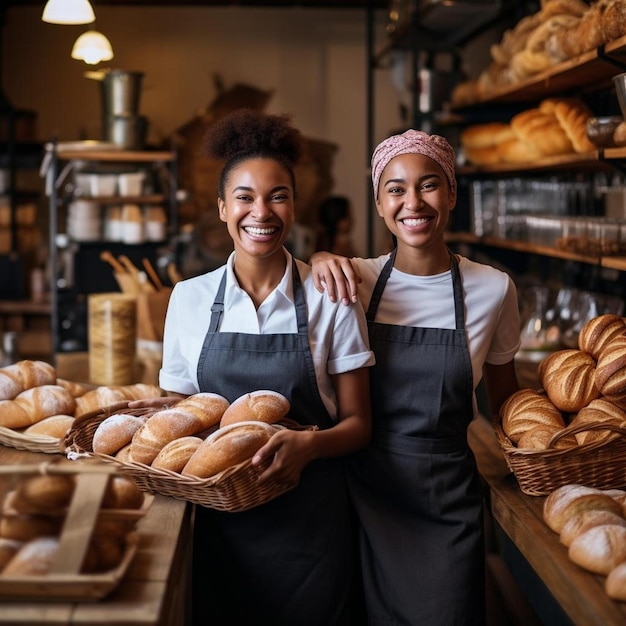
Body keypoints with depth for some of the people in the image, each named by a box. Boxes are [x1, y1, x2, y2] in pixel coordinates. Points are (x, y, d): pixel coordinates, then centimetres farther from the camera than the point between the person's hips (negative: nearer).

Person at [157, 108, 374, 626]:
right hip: (217, 521, 2)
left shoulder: (330, 299, -5)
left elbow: (357, 424, -2)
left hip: (310, 524, -1)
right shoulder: (189, 298, 1)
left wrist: (310, 444, -22)